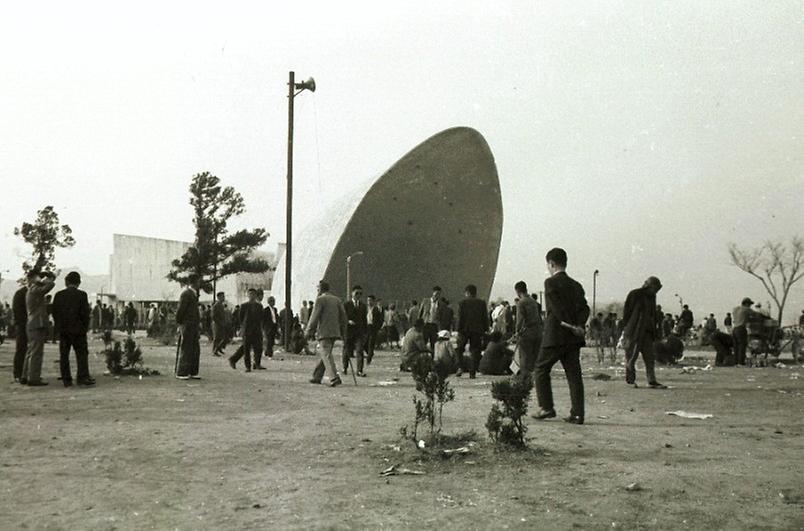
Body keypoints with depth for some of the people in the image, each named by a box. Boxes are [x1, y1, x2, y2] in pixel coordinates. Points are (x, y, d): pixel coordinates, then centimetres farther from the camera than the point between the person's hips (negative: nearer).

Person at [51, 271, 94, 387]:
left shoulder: (58, 295, 4)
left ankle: (66, 379, 7)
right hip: (78, 329, -3)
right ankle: (83, 377, -4)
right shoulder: (81, 295, -7)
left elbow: (54, 312, 6)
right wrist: (85, 327, 4)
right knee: (82, 353, 3)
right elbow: (85, 313, -8)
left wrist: (59, 326, 14)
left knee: (64, 355, 7)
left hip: (63, 330, 3)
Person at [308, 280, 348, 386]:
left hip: (324, 332, -7)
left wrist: (309, 331, -3)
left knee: (326, 355, -11)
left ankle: (334, 378, -24)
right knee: (324, 354, 17)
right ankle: (317, 377, 22)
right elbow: (343, 317, 12)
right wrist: (343, 332, 16)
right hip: (335, 332, 7)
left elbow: (314, 316, -10)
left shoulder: (320, 299, -5)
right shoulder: (336, 299, 14)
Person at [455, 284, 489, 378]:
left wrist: (458, 330, -5)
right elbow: (485, 318, 5)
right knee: (475, 352, 6)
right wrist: (485, 330, 10)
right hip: (477, 331, 2)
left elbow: (460, 318, -7)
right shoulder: (482, 303, 4)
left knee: (459, 349, 15)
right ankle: (472, 372, 3)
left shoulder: (462, 303, -4)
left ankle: (461, 367, 1)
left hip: (465, 329, -2)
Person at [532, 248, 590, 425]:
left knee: (541, 369, 8)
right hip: (573, 338, 6)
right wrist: (579, 325, -10)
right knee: (574, 374, 5)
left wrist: (573, 326, -11)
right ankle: (577, 414, 2)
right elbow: (584, 308, 2)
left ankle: (546, 407, 5)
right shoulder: (576, 285, 14)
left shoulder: (551, 282, -6)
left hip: (555, 336, -6)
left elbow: (558, 308, -15)